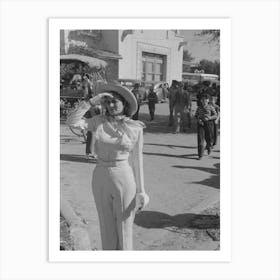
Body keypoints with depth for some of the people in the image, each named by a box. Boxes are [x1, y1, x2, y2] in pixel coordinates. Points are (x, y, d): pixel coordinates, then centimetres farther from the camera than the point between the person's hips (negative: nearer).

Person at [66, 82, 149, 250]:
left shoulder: (135, 128, -5)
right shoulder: (99, 122, 0)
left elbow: (137, 160, -2)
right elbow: (72, 122, -13)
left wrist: (141, 191, -3)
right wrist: (93, 101, -14)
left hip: (125, 181, -2)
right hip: (101, 180, 3)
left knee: (124, 230, 8)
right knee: (107, 228, 15)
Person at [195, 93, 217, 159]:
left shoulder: (211, 107, -2)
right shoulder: (199, 108, 5)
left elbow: (215, 116, -1)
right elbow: (196, 115, 13)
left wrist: (210, 117, -19)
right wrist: (198, 120, -7)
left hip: (208, 124, -1)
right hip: (200, 124, 1)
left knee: (209, 138, 9)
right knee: (200, 139, -8)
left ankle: (209, 147, 47)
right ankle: (200, 155, -3)